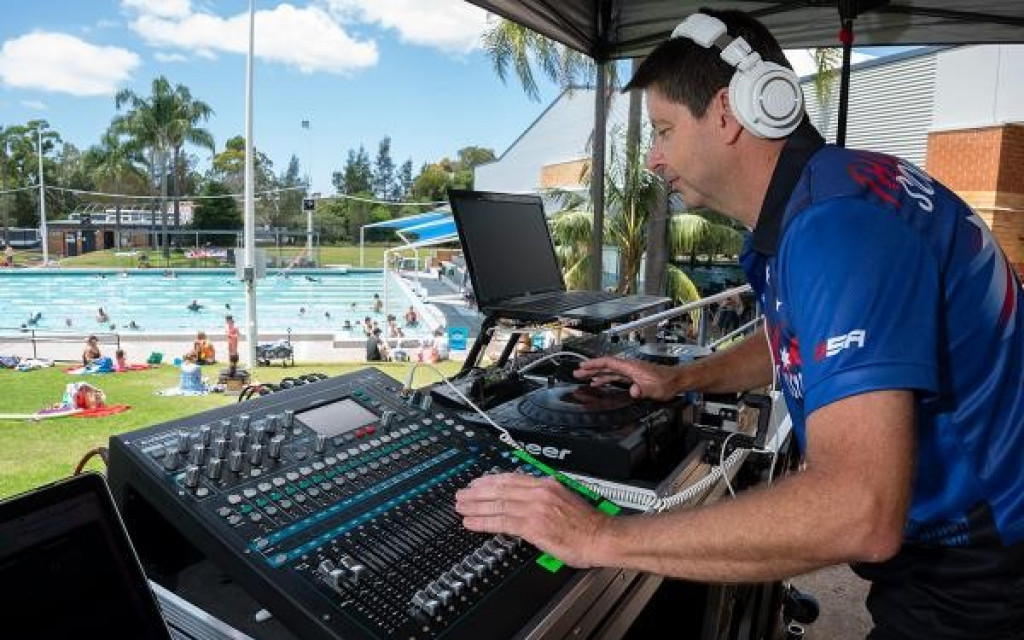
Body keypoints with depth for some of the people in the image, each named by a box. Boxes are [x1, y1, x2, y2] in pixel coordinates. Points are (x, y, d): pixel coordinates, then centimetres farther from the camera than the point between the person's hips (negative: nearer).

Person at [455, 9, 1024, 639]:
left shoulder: (838, 221, -31)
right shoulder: (809, 200, 3)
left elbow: (859, 512, -39)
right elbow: (801, 340, 22)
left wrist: (602, 537, -34)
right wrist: (679, 380, 16)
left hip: (971, 580, -8)